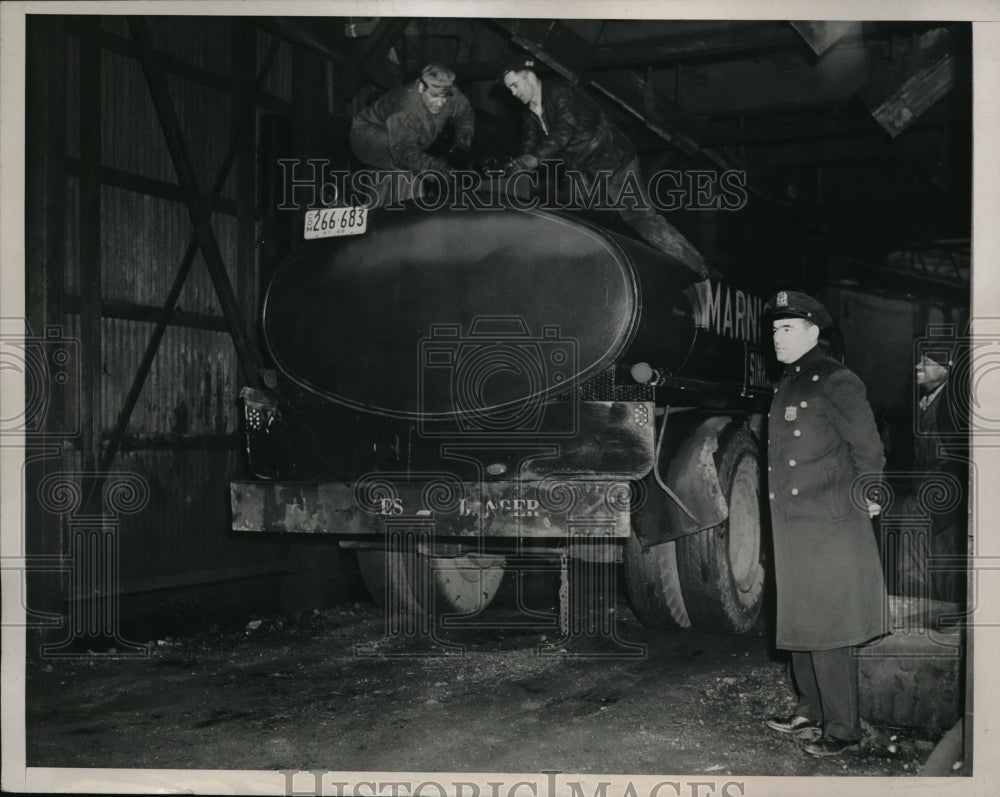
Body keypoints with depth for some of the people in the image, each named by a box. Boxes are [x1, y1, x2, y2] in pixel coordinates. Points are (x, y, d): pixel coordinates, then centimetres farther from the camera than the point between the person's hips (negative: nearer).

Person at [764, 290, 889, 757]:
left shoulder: (836, 382, -12)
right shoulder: (786, 384, 14)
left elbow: (868, 448, -10)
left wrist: (865, 499, -4)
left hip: (829, 527, -9)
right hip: (792, 527, 9)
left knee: (826, 632, -3)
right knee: (799, 625, 16)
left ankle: (843, 728, 8)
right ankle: (811, 714, 30)